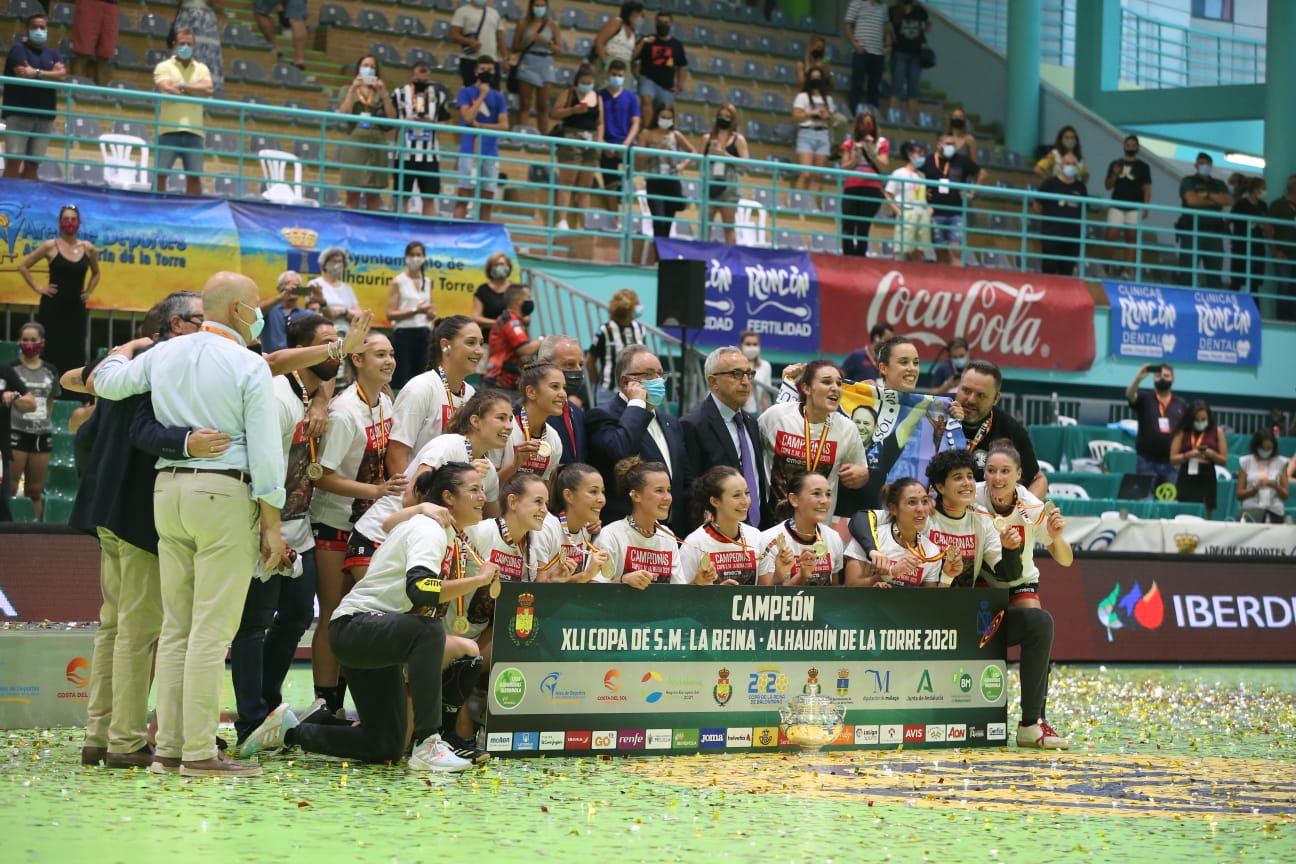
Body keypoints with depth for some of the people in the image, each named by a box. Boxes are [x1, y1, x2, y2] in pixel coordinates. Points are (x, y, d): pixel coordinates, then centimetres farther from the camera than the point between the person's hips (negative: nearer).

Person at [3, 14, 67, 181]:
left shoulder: (53, 54, 15)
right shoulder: (19, 49, -1)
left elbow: (62, 75, -3)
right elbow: (23, 75, -16)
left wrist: (36, 73, -12)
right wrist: (50, 75, -7)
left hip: (45, 116, 5)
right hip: (18, 113, -5)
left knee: (33, 164, 4)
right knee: (13, 162, -11)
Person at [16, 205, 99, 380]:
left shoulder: (88, 248, 5)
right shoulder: (50, 246, -4)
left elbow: (96, 273, 24)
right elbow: (23, 266, 2)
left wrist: (88, 292, 10)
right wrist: (38, 287, -3)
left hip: (76, 308, 3)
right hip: (53, 307, -3)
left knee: (75, 355, 1)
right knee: (51, 354, -4)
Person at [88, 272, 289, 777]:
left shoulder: (162, 354, 9)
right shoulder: (248, 366, -6)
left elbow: (103, 382, 20)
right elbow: (264, 451, -8)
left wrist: (124, 351, 40)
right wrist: (272, 524, -5)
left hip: (169, 489, 6)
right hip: (225, 494, -6)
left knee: (176, 627, 10)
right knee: (211, 630, -6)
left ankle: (169, 748, 9)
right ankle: (199, 752, -8)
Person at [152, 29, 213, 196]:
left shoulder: (201, 68, 15)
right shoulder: (164, 67, 6)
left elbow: (209, 89, -3)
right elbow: (167, 90, -11)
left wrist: (183, 86, -7)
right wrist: (196, 91, -3)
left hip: (193, 131, 2)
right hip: (169, 129, -2)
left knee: (194, 176, 1)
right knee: (160, 174, -5)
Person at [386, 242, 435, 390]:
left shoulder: (427, 282, 14)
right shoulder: (398, 282, 0)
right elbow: (390, 314, -8)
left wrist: (431, 313, -1)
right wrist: (415, 310, -17)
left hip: (424, 333, 5)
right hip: (404, 333, -5)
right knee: (401, 379, -6)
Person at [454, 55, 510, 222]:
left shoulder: (498, 97, 13)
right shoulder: (466, 92, 4)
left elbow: (504, 125, 3)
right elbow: (468, 118, -10)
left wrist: (480, 125, -8)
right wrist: (482, 95, -7)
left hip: (491, 152, 4)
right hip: (470, 150, -4)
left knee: (487, 200, 4)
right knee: (464, 196, -9)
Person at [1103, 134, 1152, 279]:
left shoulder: (1143, 167, 7)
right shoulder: (1115, 164, 11)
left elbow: (1147, 189, 5)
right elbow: (1108, 185, 11)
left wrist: (1146, 207, -7)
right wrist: (1114, 174, -8)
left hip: (1135, 208, -1)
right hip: (1117, 206, 1)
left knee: (1131, 238, -1)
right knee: (1111, 236, -8)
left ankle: (1127, 270, -2)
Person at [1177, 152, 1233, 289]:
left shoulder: (1219, 184, 20)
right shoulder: (1188, 181, 9)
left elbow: (1229, 200, 3)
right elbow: (1192, 200, -10)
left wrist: (1208, 195, -6)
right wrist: (1216, 201, 1)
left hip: (1214, 231, 4)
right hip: (1192, 231, -4)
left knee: (1215, 271, -2)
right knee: (1187, 270, -10)